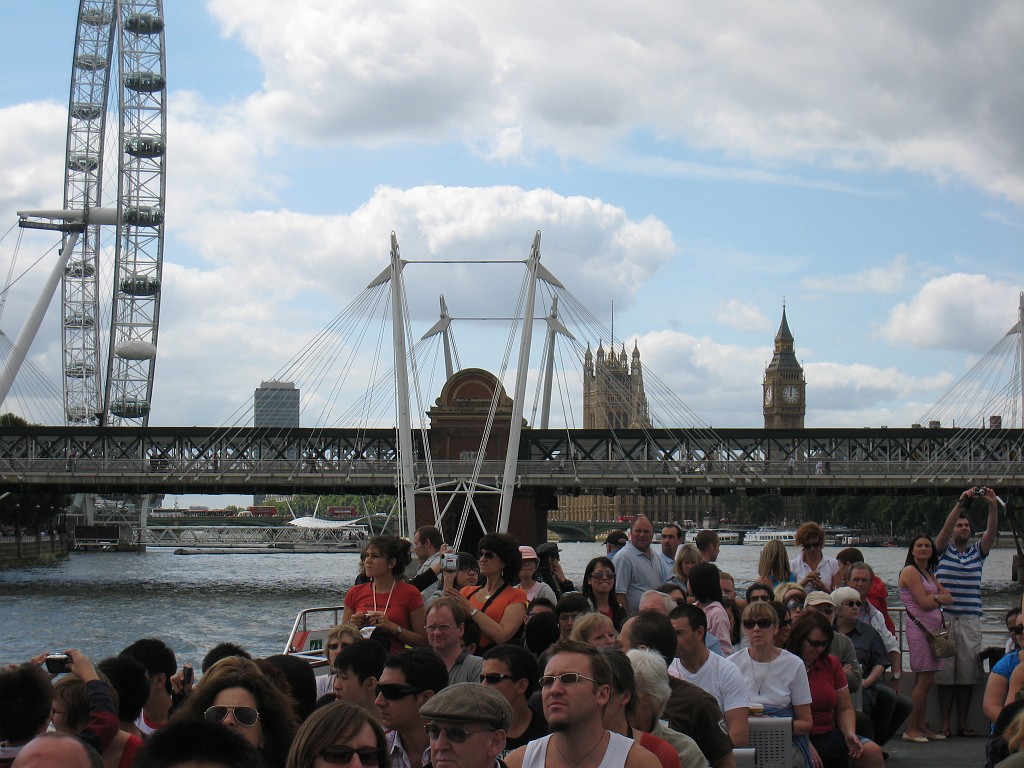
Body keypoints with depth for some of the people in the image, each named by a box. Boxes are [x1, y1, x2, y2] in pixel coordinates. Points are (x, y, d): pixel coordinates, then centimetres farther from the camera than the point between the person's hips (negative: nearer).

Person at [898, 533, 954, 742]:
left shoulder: (929, 574, 21)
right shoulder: (910, 571, -6)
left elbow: (949, 598, 12)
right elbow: (924, 603, -14)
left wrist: (934, 597, -5)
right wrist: (939, 598, 4)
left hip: (933, 628, 9)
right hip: (919, 628, -9)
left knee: (925, 680, 8)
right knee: (924, 680, -12)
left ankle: (921, 727, 11)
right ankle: (910, 729, -10)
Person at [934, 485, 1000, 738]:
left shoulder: (977, 552, 15)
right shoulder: (943, 550, 8)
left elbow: (992, 531, 0)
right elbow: (946, 528, -10)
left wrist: (993, 505, -16)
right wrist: (961, 502, -20)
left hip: (970, 620, 2)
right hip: (943, 619, -2)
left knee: (967, 674, 1)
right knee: (944, 674, -4)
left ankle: (963, 723, 7)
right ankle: (945, 724, 0)